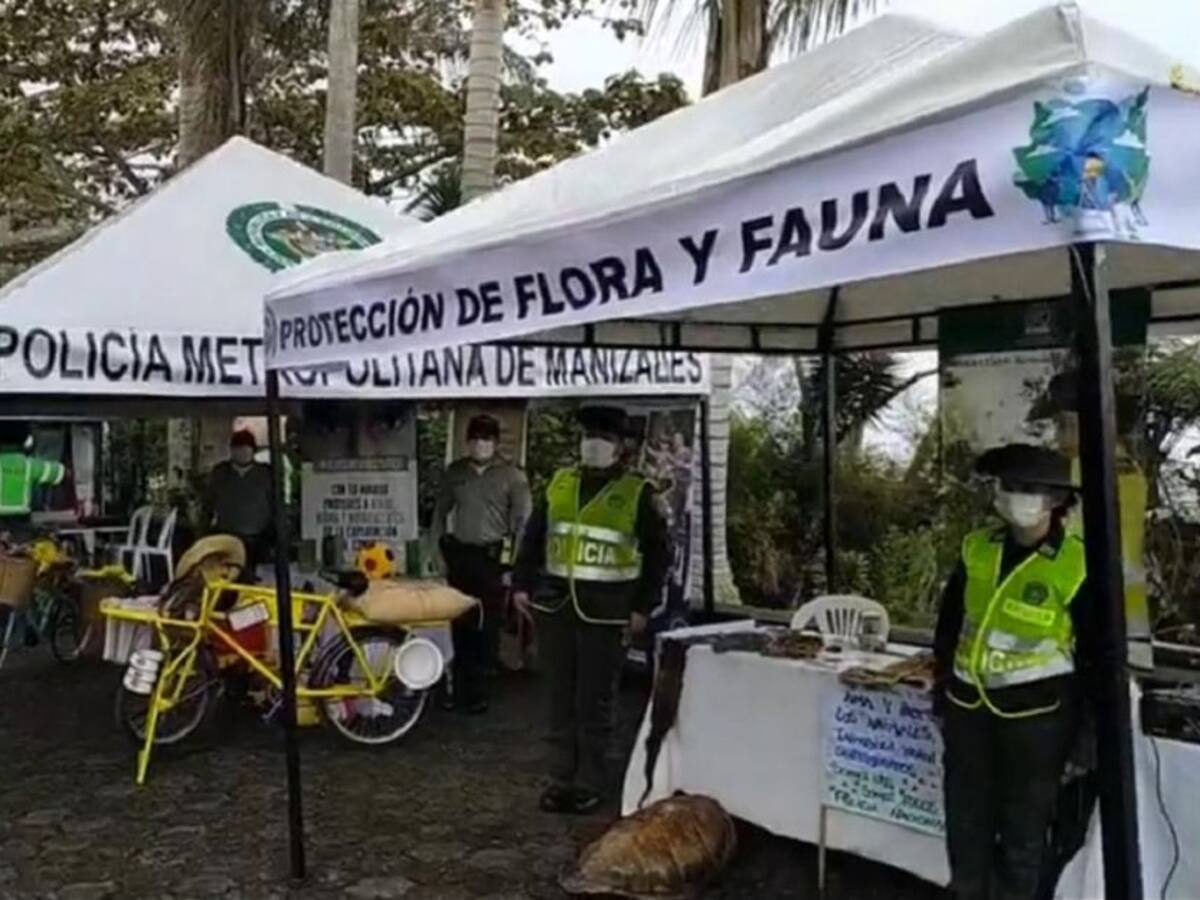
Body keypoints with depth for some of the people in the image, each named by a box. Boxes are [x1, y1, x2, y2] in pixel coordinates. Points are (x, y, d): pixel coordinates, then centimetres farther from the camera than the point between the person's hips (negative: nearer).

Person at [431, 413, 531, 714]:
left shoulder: (511, 475, -3)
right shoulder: (455, 471, 8)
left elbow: (523, 522, -3)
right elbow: (440, 511, 17)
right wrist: (440, 548, 10)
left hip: (493, 557, -3)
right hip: (460, 555, 4)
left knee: (487, 627, -2)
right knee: (461, 625, 9)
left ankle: (478, 692, 6)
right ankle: (460, 688, 19)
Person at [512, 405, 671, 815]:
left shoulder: (636, 492, -2)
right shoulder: (559, 483, 10)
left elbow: (658, 552, 0)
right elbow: (533, 536, 14)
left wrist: (643, 607, -4)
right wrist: (522, 584, 6)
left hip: (605, 611, -4)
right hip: (555, 604, 4)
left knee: (595, 700, 3)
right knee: (561, 697, 11)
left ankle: (591, 783, 16)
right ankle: (562, 778, 22)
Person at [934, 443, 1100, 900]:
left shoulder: (1077, 566, -13)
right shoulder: (976, 549, 1)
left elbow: (1096, 653, -5)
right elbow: (949, 622, 11)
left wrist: (1080, 726, -3)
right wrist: (941, 688, 12)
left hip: (1036, 710, -5)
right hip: (969, 702, 5)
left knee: (1024, 825, 8)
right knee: (966, 818, 16)